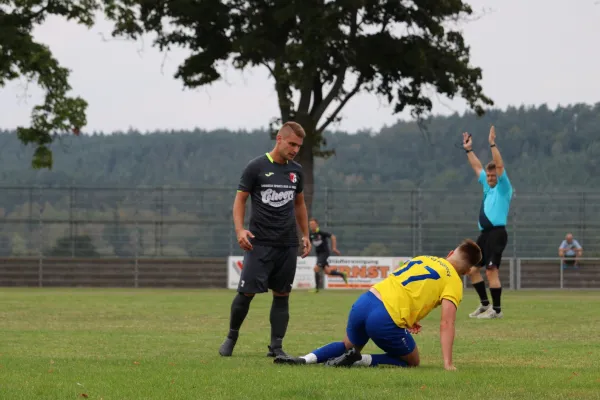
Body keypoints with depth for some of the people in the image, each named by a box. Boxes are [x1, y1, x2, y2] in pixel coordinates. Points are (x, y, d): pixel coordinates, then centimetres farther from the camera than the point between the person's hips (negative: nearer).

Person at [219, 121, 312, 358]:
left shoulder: (296, 171, 11)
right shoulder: (256, 167, -4)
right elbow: (240, 199, -1)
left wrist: (306, 235, 16)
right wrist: (240, 230, -15)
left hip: (288, 244, 5)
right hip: (259, 243, -5)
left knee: (282, 294, 3)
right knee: (247, 292, -7)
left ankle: (276, 346, 8)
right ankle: (232, 336, 13)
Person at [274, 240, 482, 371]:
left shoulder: (422, 258, 22)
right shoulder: (453, 282, 3)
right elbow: (446, 324, -7)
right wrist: (448, 364, -8)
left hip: (363, 303, 6)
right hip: (386, 320, -6)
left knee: (349, 346, 33)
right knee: (412, 362, 19)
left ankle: (306, 359, 7)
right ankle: (362, 360, -4)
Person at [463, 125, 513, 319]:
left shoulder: (504, 187, -1)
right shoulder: (488, 186, 19)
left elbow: (500, 167, -14)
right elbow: (477, 167, 29)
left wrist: (492, 145, -18)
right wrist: (468, 150, 28)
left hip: (497, 233, -9)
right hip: (484, 234, 9)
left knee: (491, 270, -14)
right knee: (472, 269, 9)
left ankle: (497, 310, -11)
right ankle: (485, 304, 19)